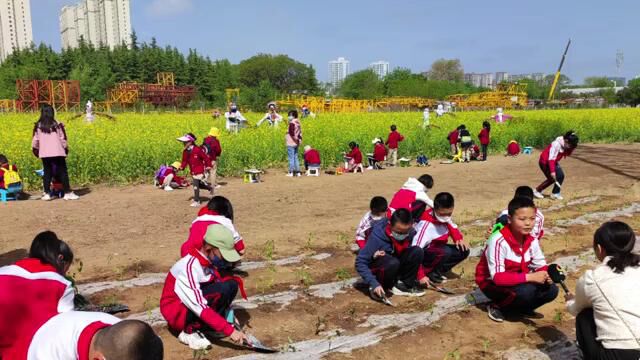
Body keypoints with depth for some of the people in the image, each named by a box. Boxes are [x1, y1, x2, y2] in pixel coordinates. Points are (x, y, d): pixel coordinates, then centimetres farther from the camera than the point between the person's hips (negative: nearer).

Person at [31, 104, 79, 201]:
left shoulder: (38, 126, 2)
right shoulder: (57, 124, -5)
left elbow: (35, 139, 9)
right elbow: (62, 138, -1)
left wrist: (35, 149, 25)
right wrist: (66, 148, 12)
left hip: (44, 153, 3)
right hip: (58, 152, -2)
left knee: (47, 173, 10)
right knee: (63, 172, 2)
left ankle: (47, 193, 10)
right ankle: (68, 193, 0)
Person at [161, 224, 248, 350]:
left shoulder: (208, 261, -2)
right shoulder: (189, 266, -28)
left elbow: (219, 291, 7)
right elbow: (201, 308, -33)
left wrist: (229, 316, -4)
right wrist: (230, 330, -34)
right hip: (176, 312, -8)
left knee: (232, 284, -10)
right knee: (223, 289, -28)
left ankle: (208, 326, -4)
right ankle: (189, 331, -13)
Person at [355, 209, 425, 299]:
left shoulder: (411, 232, -16)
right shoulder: (377, 236, -30)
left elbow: (417, 258, -2)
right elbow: (360, 262, -27)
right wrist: (374, 284, -35)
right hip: (377, 267, -4)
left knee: (417, 251, -22)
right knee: (392, 263, -38)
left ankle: (405, 284, -9)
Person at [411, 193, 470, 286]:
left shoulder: (444, 218, -10)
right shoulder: (426, 224, -31)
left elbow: (453, 227, 14)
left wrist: (459, 239, -9)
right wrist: (421, 276, -35)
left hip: (436, 249, 8)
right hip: (423, 253, -8)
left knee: (463, 251, -7)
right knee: (445, 251, -33)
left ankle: (436, 273, -3)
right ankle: (430, 275, -11)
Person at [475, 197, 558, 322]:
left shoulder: (532, 241, -7)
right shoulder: (498, 241, -28)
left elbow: (540, 266, 1)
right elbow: (497, 277, -32)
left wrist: (546, 275, -24)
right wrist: (529, 277, -37)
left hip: (518, 281, 6)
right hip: (492, 283, -6)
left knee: (551, 290, -13)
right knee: (526, 291, -32)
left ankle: (521, 308, 8)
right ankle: (497, 306, -6)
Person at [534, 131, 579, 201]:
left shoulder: (565, 145, -5)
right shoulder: (556, 144, -30)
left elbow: (568, 154, 6)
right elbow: (551, 158, -34)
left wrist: (572, 148, -15)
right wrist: (552, 171, -38)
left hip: (553, 162, 8)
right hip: (545, 162, -8)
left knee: (561, 175, 2)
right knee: (552, 178, -9)